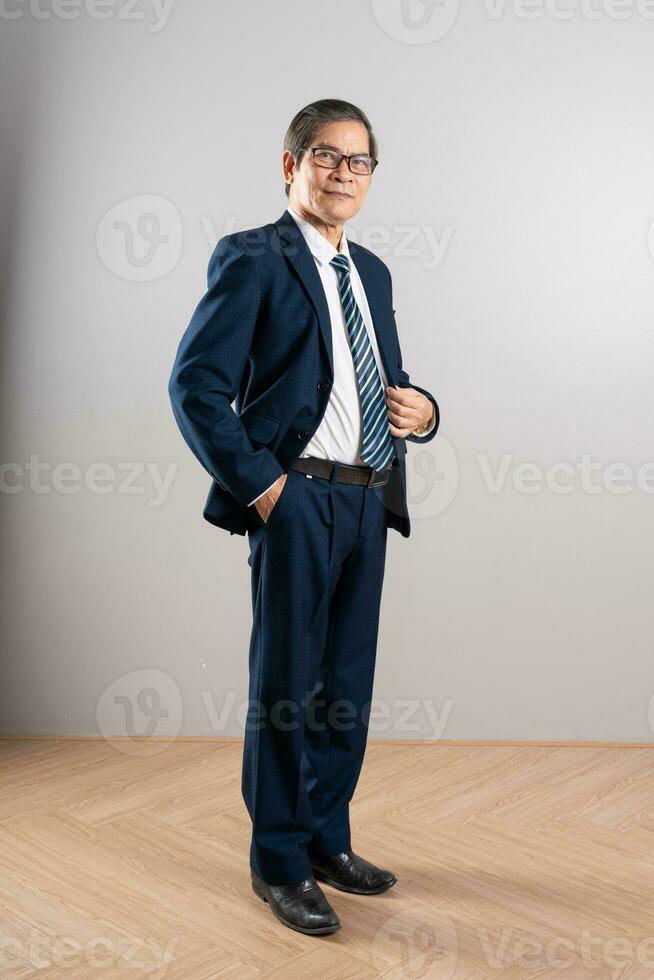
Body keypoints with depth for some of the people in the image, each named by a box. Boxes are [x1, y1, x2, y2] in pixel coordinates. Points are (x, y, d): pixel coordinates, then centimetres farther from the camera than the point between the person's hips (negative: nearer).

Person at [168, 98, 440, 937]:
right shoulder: (252, 259, -5)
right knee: (285, 688, 3)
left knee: (347, 689, 15)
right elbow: (195, 384, -12)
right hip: (297, 501, -7)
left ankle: (328, 840, 31)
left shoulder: (372, 272, 17)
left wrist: (420, 410, 3)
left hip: (369, 503, 7)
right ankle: (278, 862, 19)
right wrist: (258, 483, -15)